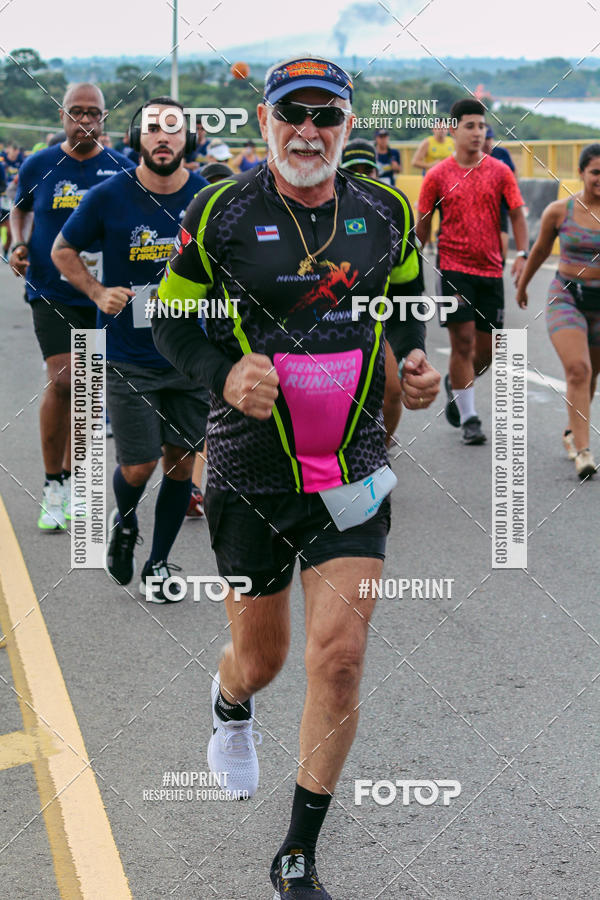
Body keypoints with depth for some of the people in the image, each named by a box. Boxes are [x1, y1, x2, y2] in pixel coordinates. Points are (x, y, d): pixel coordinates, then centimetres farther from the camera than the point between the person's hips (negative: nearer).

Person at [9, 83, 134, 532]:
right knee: (63, 382, -14)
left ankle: (70, 482, 27)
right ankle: (52, 487, 0)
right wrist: (20, 245, 1)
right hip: (52, 290, -2)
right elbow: (21, 209, 19)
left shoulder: (121, 169, 0)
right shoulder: (38, 166, 0)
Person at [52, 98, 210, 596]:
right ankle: (123, 522, 31)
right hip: (129, 360, -2)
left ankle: (158, 564, 25)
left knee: (181, 462, 7)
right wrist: (98, 293, -8)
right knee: (138, 466, -4)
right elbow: (63, 249, 6)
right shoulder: (109, 197, -9)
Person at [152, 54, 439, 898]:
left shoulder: (386, 213, 1)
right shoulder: (221, 213, -8)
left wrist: (416, 361, -2)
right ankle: (230, 705, 54)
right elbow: (171, 317, 0)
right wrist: (222, 375, -19)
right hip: (251, 472, -1)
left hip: (354, 467, 2)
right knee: (261, 659, 11)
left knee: (340, 657, -8)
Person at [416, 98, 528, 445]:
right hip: (454, 268, -3)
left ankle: (456, 383, 37)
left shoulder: (500, 172, 4)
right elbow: (423, 225, 8)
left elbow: (517, 214, 4)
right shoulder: (438, 176, 1)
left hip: (491, 270, 3)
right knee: (463, 339, -9)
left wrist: (522, 254, -10)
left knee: (487, 350, 6)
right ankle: (469, 418, -2)